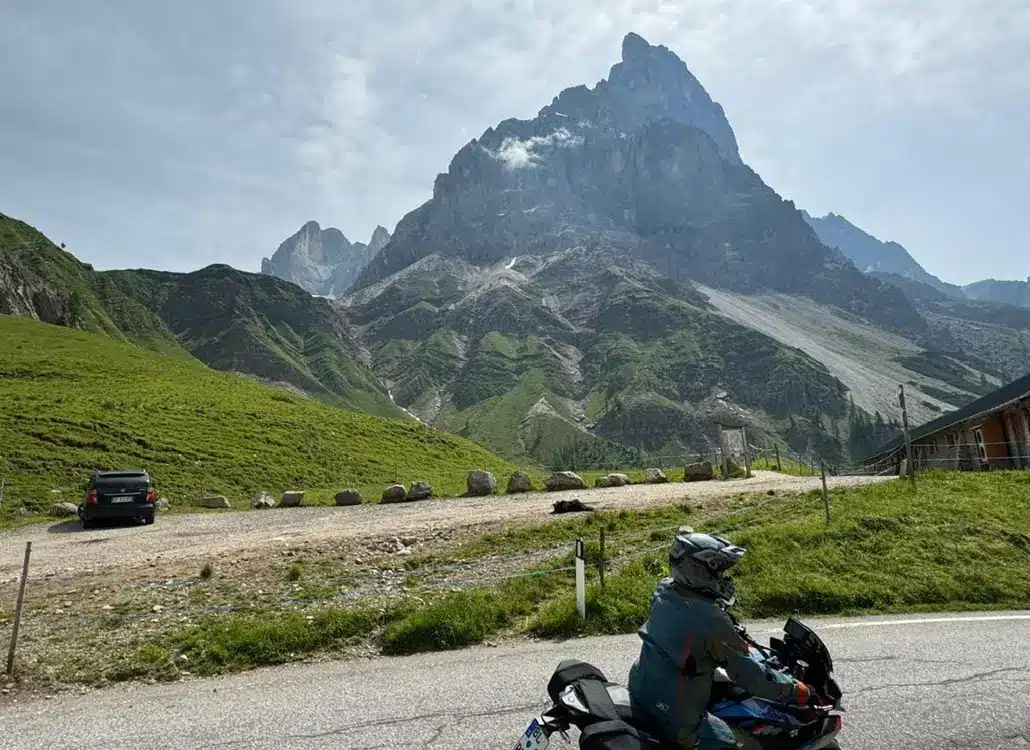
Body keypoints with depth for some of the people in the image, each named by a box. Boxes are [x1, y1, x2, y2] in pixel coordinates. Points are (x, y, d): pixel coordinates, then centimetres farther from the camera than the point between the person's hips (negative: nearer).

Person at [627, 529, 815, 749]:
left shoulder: (664, 591, -6)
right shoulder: (713, 621, -26)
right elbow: (747, 673, -16)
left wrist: (734, 639, 25)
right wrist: (793, 690, -2)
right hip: (675, 717, -7)